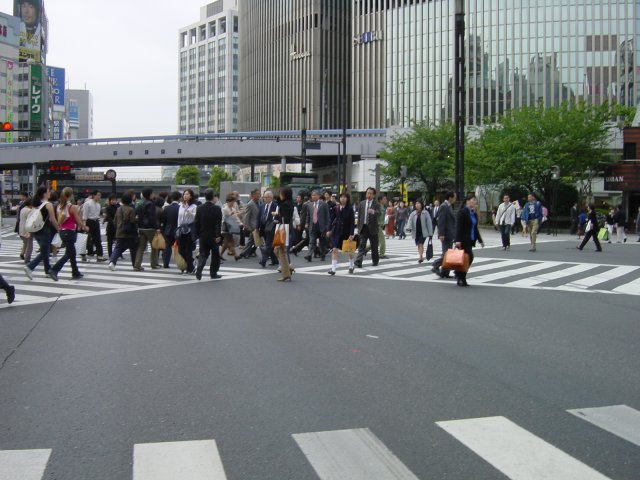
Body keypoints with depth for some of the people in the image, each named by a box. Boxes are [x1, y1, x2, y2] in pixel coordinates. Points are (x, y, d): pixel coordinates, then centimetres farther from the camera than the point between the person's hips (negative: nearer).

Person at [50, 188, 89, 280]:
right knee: (68, 254, -2)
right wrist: (85, 227, 9)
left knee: (72, 252, 18)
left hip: (62, 232, 8)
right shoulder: (72, 207, -14)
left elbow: (59, 222, 11)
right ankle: (54, 270, -15)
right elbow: (78, 221, -8)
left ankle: (75, 273, 25)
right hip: (70, 232, -8)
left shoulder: (59, 207, 6)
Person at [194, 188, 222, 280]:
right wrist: (218, 235, -15)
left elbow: (197, 223, 3)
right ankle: (213, 273, 15)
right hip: (213, 236, -3)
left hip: (203, 236, 3)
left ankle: (199, 271, -14)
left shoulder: (199, 208, 0)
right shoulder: (217, 209, -10)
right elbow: (219, 223, -15)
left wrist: (197, 235, 10)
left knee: (203, 254, 7)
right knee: (215, 255, 12)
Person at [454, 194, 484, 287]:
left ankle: (461, 279, 14)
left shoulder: (474, 213, 15)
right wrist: (458, 240, -23)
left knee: (467, 259, 7)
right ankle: (461, 279, -5)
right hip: (463, 240, -8)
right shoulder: (462, 212, -9)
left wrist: (480, 240, 20)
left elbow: (475, 228, 22)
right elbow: (458, 227, -16)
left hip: (470, 240, 8)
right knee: (469, 257, -14)